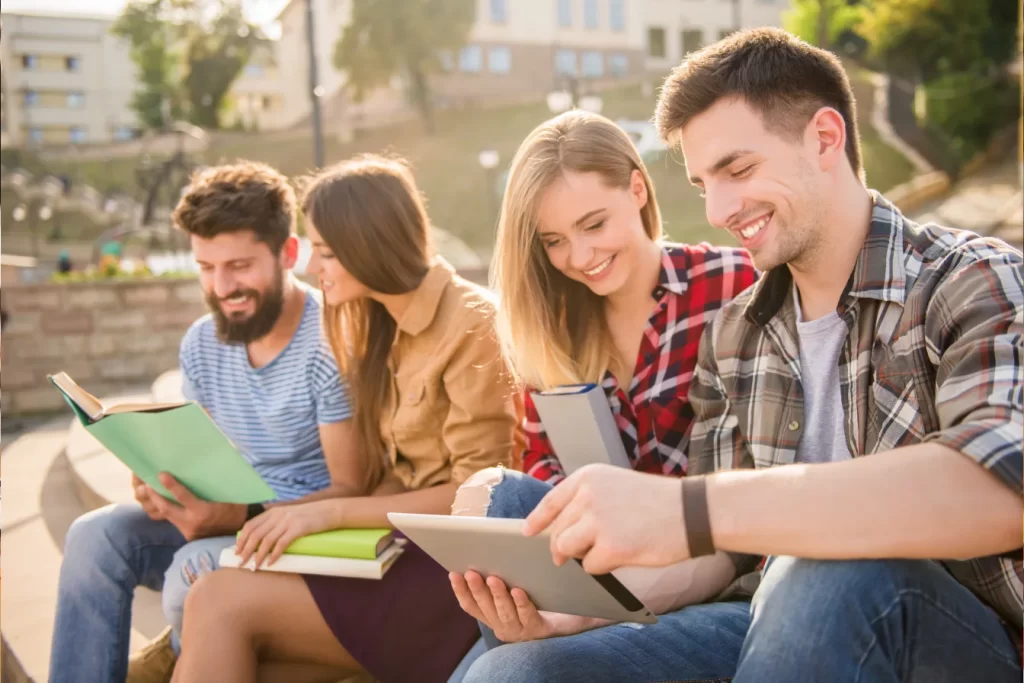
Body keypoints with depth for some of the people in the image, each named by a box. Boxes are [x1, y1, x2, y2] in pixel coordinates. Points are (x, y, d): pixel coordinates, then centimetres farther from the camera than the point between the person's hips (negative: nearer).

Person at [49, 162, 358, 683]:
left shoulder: (332, 341, -18)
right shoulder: (202, 344, 5)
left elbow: (350, 492, -19)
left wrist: (238, 518, -31)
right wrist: (167, 485, -13)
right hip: (227, 521, 7)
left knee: (196, 567, -30)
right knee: (96, 535, -13)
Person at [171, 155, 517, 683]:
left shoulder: (470, 324, -13)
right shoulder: (383, 326, 11)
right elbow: (397, 475, 11)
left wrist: (330, 513, -17)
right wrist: (305, 522, -5)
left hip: (457, 567, -7)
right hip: (408, 545, 7)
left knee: (220, 602, -17)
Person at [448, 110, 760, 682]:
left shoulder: (734, 286, -8)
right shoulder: (554, 326, 7)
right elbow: (546, 469, 8)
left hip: (731, 584, -5)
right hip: (624, 566, 6)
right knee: (495, 496, -21)